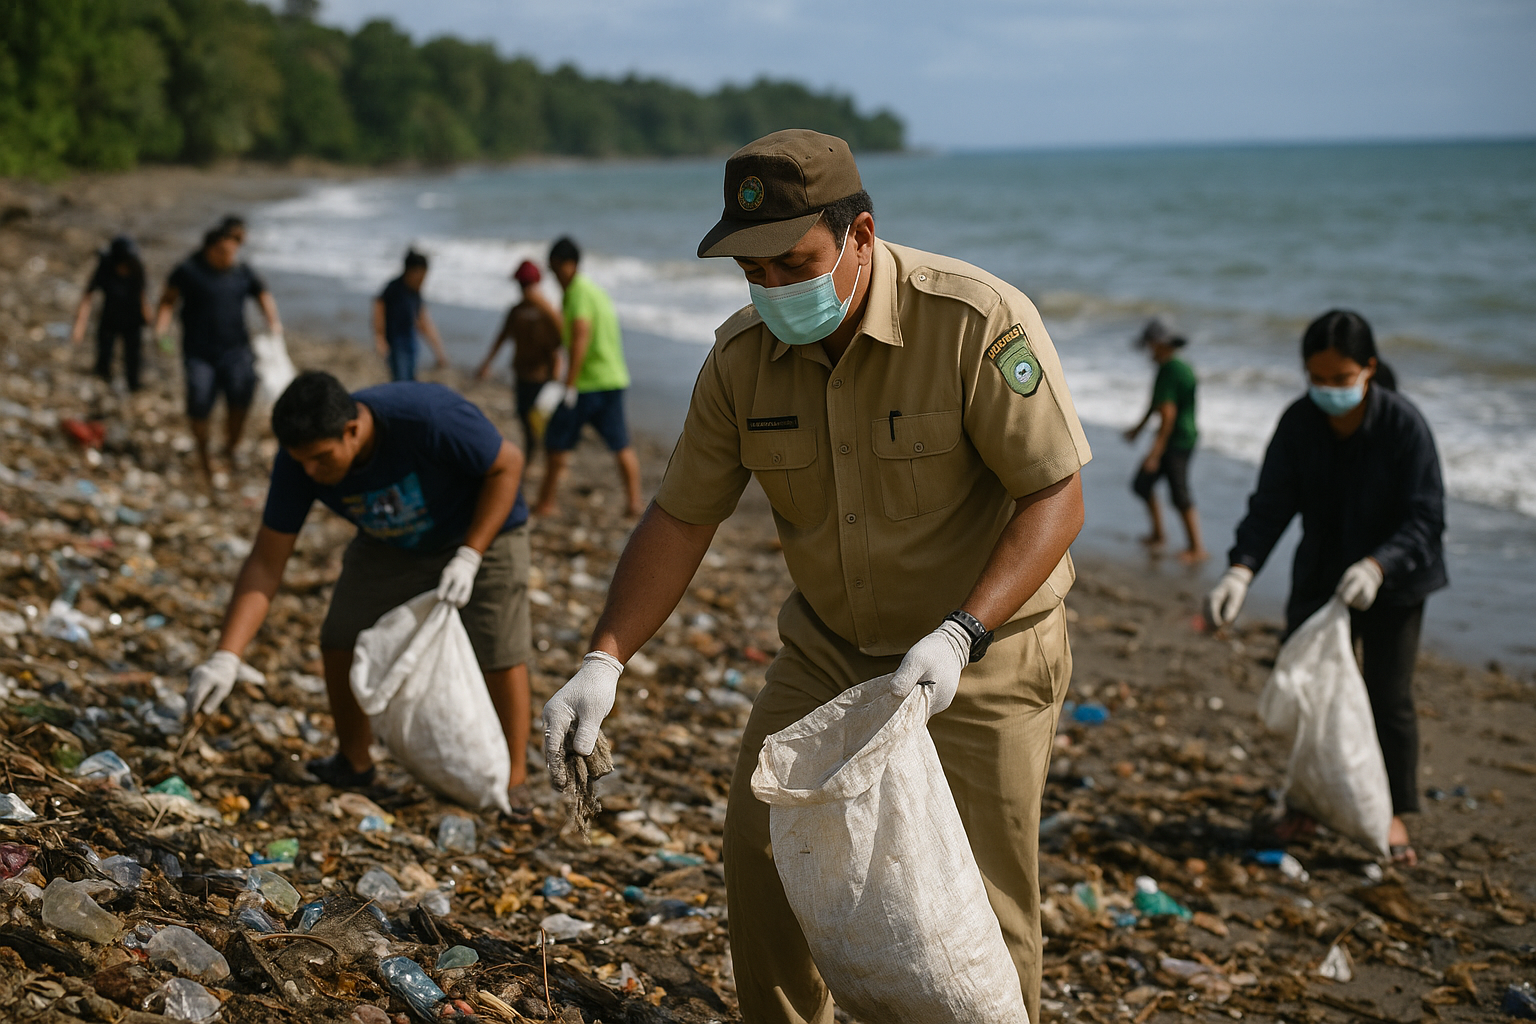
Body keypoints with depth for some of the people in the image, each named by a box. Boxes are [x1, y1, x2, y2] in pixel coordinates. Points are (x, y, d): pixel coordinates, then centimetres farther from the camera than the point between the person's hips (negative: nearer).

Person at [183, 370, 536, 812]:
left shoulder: (428, 417, -40)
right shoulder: (298, 460, -25)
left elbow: (508, 463, -24)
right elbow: (265, 564, -21)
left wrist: (468, 556, -30)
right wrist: (226, 657, -31)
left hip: (483, 527, -4)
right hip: (391, 543, 4)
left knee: (499, 651, -16)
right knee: (340, 639, -5)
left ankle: (513, 785, 0)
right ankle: (353, 763, 17)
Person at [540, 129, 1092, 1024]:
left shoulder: (979, 322, -23)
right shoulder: (742, 359, -7)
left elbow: (1056, 497, -22)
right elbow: (682, 519, -1)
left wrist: (959, 637, -32)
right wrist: (604, 663, -10)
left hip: (984, 654, -4)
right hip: (829, 649, 5)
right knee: (763, 843, 2)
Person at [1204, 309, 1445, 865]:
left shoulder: (1404, 424, -23)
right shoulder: (1299, 423, -13)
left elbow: (1425, 519, -24)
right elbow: (1270, 505, -15)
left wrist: (1377, 566, -42)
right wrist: (1241, 570, -32)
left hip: (1393, 579, -3)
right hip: (1320, 575, 4)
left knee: (1388, 694, -1)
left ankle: (1394, 814, 15)